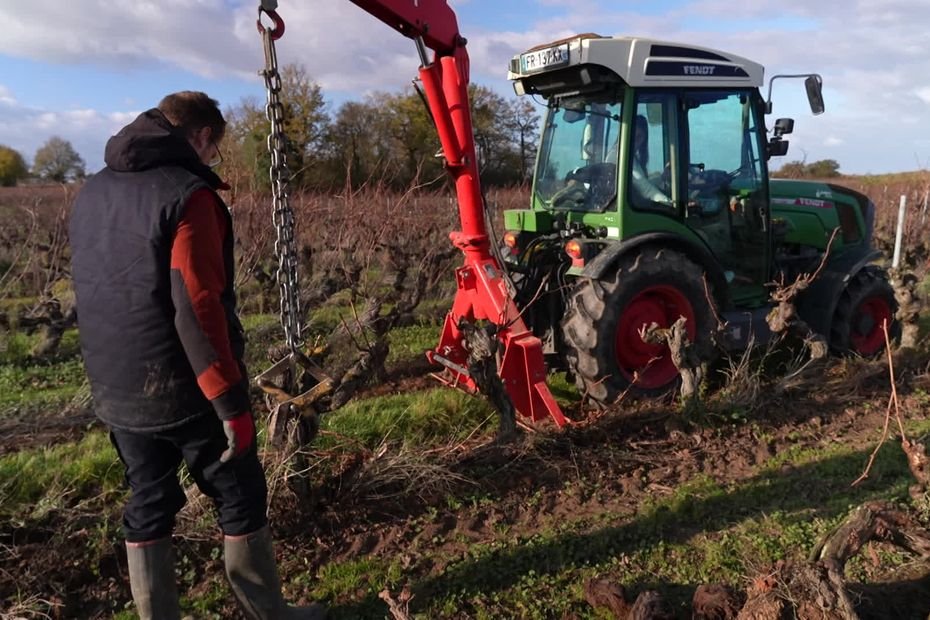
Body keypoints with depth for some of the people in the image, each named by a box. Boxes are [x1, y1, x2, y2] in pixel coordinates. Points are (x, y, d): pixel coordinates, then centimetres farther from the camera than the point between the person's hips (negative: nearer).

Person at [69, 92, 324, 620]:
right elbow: (198, 308, -23)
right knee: (241, 502, 9)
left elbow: (96, 297, 16)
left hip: (116, 394, 7)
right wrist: (232, 402, -20)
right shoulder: (187, 193, -16)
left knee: (148, 506, 17)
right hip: (187, 392, -7)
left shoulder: (92, 193, 11)